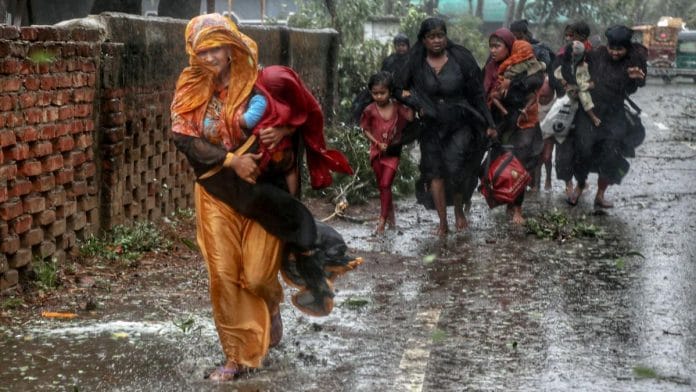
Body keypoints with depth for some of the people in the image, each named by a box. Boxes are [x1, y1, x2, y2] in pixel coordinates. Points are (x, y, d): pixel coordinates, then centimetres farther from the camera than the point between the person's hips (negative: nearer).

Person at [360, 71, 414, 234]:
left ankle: (382, 221, -7)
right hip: (377, 151, 2)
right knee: (382, 186, 13)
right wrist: (377, 143, -12)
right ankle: (390, 213, 33)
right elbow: (366, 130, -1)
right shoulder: (370, 110, -8)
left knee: (385, 185, -9)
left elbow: (410, 117, -18)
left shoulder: (397, 107, -8)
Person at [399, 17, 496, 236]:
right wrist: (417, 104, -8)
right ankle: (443, 222, 10)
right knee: (435, 172, 1)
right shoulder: (416, 63, -3)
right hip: (432, 127, 3)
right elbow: (404, 88, 12)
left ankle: (459, 211, 11)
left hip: (461, 125, -2)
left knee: (455, 168, -14)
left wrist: (488, 124, -2)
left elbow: (477, 93, -3)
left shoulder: (461, 59, -8)